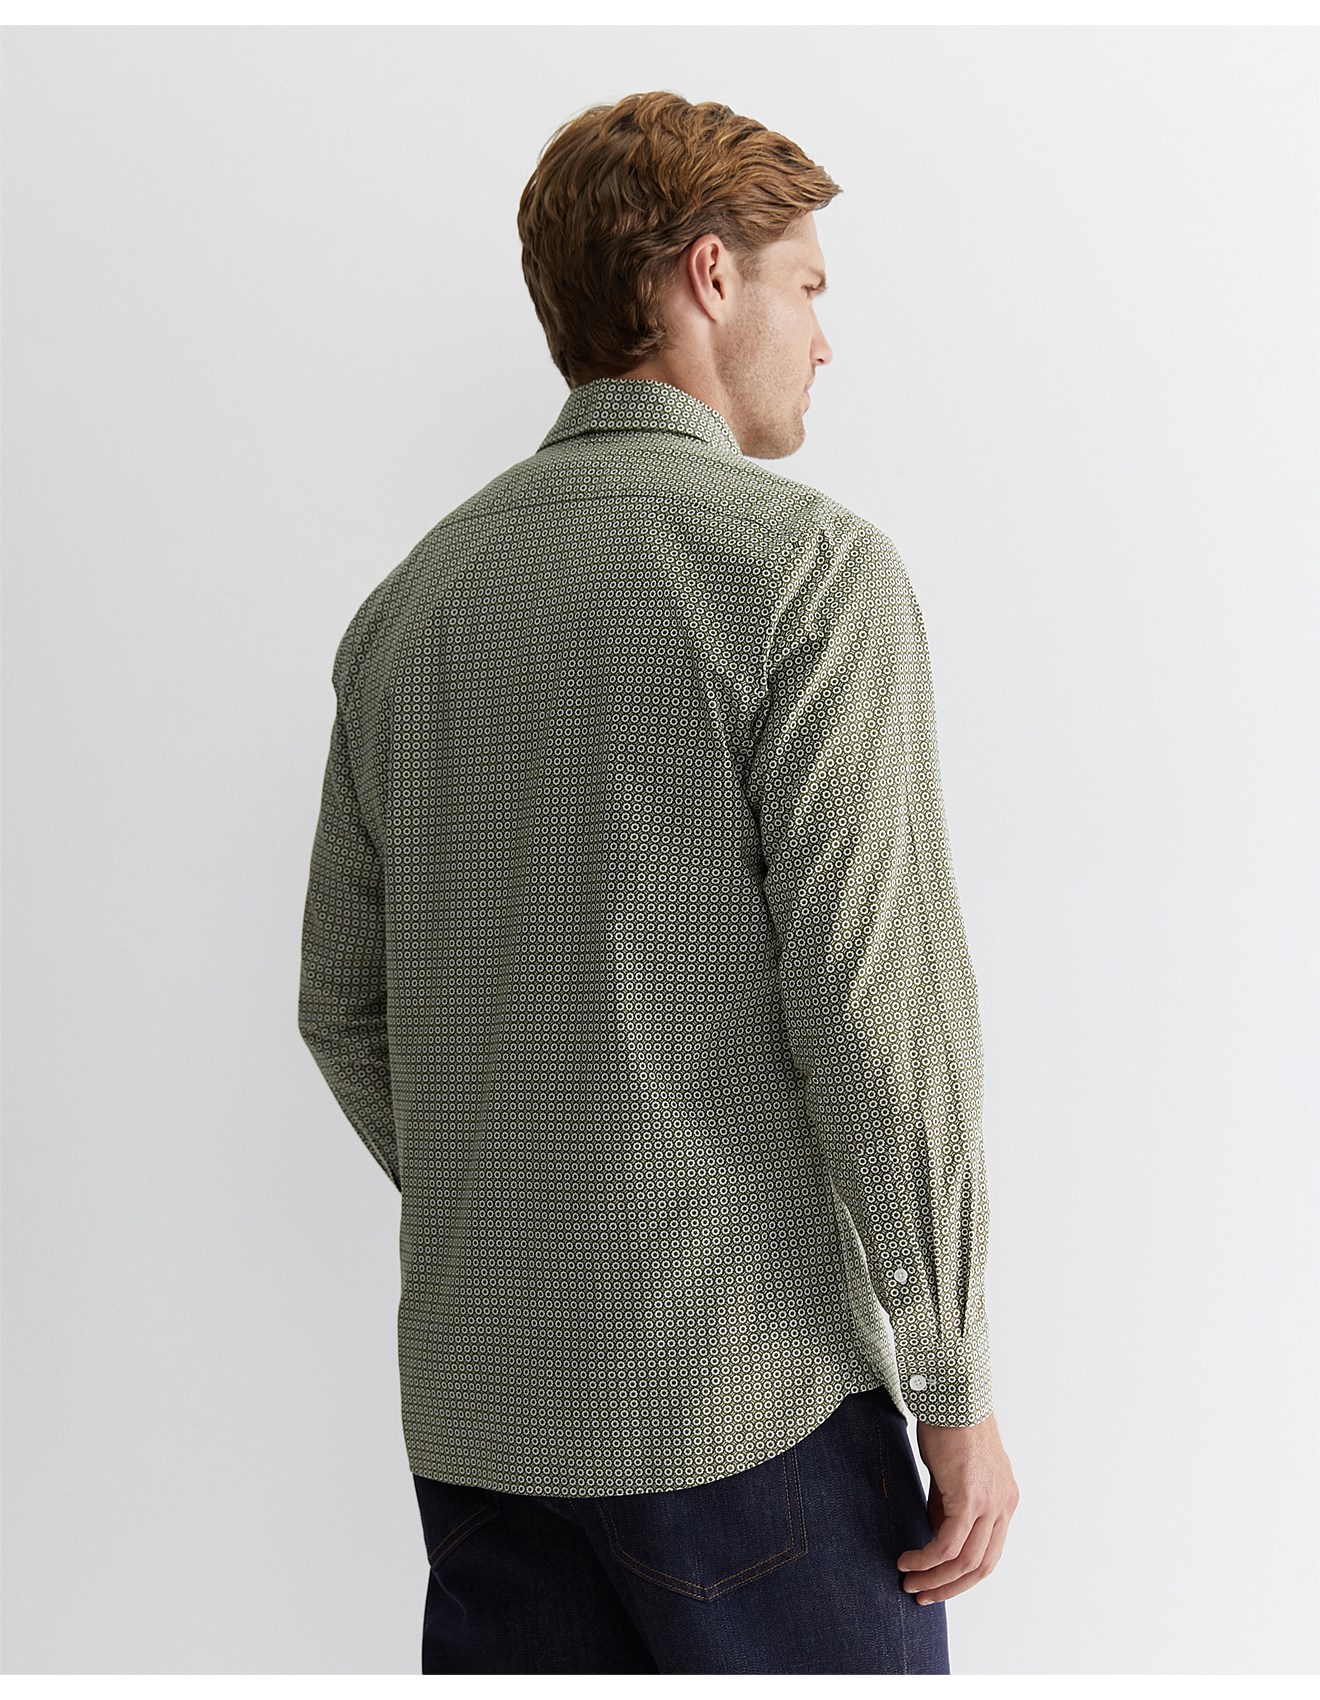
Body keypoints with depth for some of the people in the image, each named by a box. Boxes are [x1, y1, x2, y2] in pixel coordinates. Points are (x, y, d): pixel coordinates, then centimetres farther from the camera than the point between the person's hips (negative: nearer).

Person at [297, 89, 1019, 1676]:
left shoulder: (410, 601, 9)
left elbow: (342, 1005, 13)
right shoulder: (807, 566, -10)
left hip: (475, 1402, 6)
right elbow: (872, 1001, -16)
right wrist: (953, 1385, -8)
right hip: (746, 1384, -6)